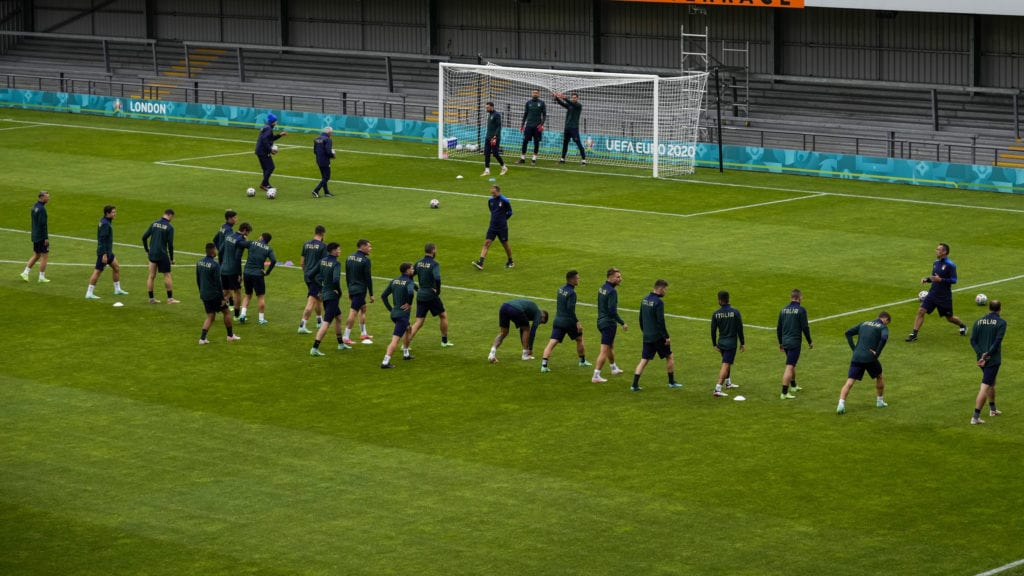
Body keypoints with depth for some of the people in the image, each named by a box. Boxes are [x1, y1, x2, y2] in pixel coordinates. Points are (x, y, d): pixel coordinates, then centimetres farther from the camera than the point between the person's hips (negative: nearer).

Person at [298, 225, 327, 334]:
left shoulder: (306, 244, 7)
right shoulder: (323, 246, -12)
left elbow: (302, 262, 11)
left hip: (307, 275, 7)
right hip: (317, 276, -7)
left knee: (318, 298, 25)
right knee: (311, 302, -7)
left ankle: (320, 320, 38)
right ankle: (302, 326, -14)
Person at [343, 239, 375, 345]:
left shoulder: (349, 258, 8)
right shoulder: (365, 260, -15)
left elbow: (347, 276, 14)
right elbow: (368, 278, -13)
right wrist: (371, 294, -7)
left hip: (352, 289, 8)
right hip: (360, 290, -8)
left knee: (363, 308, 23)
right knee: (353, 312, -6)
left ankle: (363, 333, 29)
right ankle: (346, 337, -5)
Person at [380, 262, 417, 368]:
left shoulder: (394, 281, 9)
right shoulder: (409, 282, -12)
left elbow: (383, 296, 9)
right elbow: (411, 293, -34)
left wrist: (390, 308, 15)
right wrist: (409, 304, -16)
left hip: (394, 313, 8)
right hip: (403, 314, -8)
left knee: (408, 330, 32)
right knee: (395, 339, -11)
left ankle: (406, 354, 40)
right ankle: (385, 362, -19)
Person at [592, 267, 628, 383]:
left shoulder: (602, 288, 6)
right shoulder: (612, 291, -21)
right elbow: (612, 311, -25)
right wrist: (622, 323, -17)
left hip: (601, 321, 10)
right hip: (609, 323, -10)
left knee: (611, 346, 28)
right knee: (604, 351, -5)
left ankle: (614, 368, 47)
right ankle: (596, 376, -6)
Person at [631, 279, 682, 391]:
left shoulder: (644, 299, 7)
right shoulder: (658, 302, -17)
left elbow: (641, 318, 14)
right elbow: (661, 322, -19)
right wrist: (667, 337, -13)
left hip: (647, 336, 7)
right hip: (658, 336, -7)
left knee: (644, 360, 6)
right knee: (669, 357, 13)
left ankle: (635, 385, -4)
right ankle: (672, 382, 21)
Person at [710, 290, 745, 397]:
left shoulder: (716, 314, -3)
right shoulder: (735, 312, -10)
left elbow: (713, 330, 1)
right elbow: (740, 329, -7)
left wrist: (714, 344, 12)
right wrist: (742, 343, 3)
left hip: (721, 343, 4)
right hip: (731, 343, -4)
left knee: (727, 362, 27)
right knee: (725, 365, -8)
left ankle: (728, 382, 42)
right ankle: (718, 389, -18)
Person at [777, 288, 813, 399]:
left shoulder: (783, 310, 7)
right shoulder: (800, 310, -11)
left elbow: (779, 328, 12)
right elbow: (805, 327, -11)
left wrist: (780, 343, 23)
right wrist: (810, 342, 1)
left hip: (785, 342, 7)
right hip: (795, 342, -7)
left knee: (792, 364, 26)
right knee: (789, 367, -8)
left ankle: (793, 386, 42)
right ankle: (784, 393, -12)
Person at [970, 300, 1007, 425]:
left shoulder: (979, 321, 6)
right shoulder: (1001, 323, -8)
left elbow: (973, 340, -2)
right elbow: (997, 341, -17)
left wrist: (981, 354, -8)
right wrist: (987, 355, -13)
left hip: (981, 358, 6)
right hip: (993, 359, -6)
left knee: (991, 383, 27)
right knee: (985, 387, -7)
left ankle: (993, 409, 42)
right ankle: (976, 417, -13)